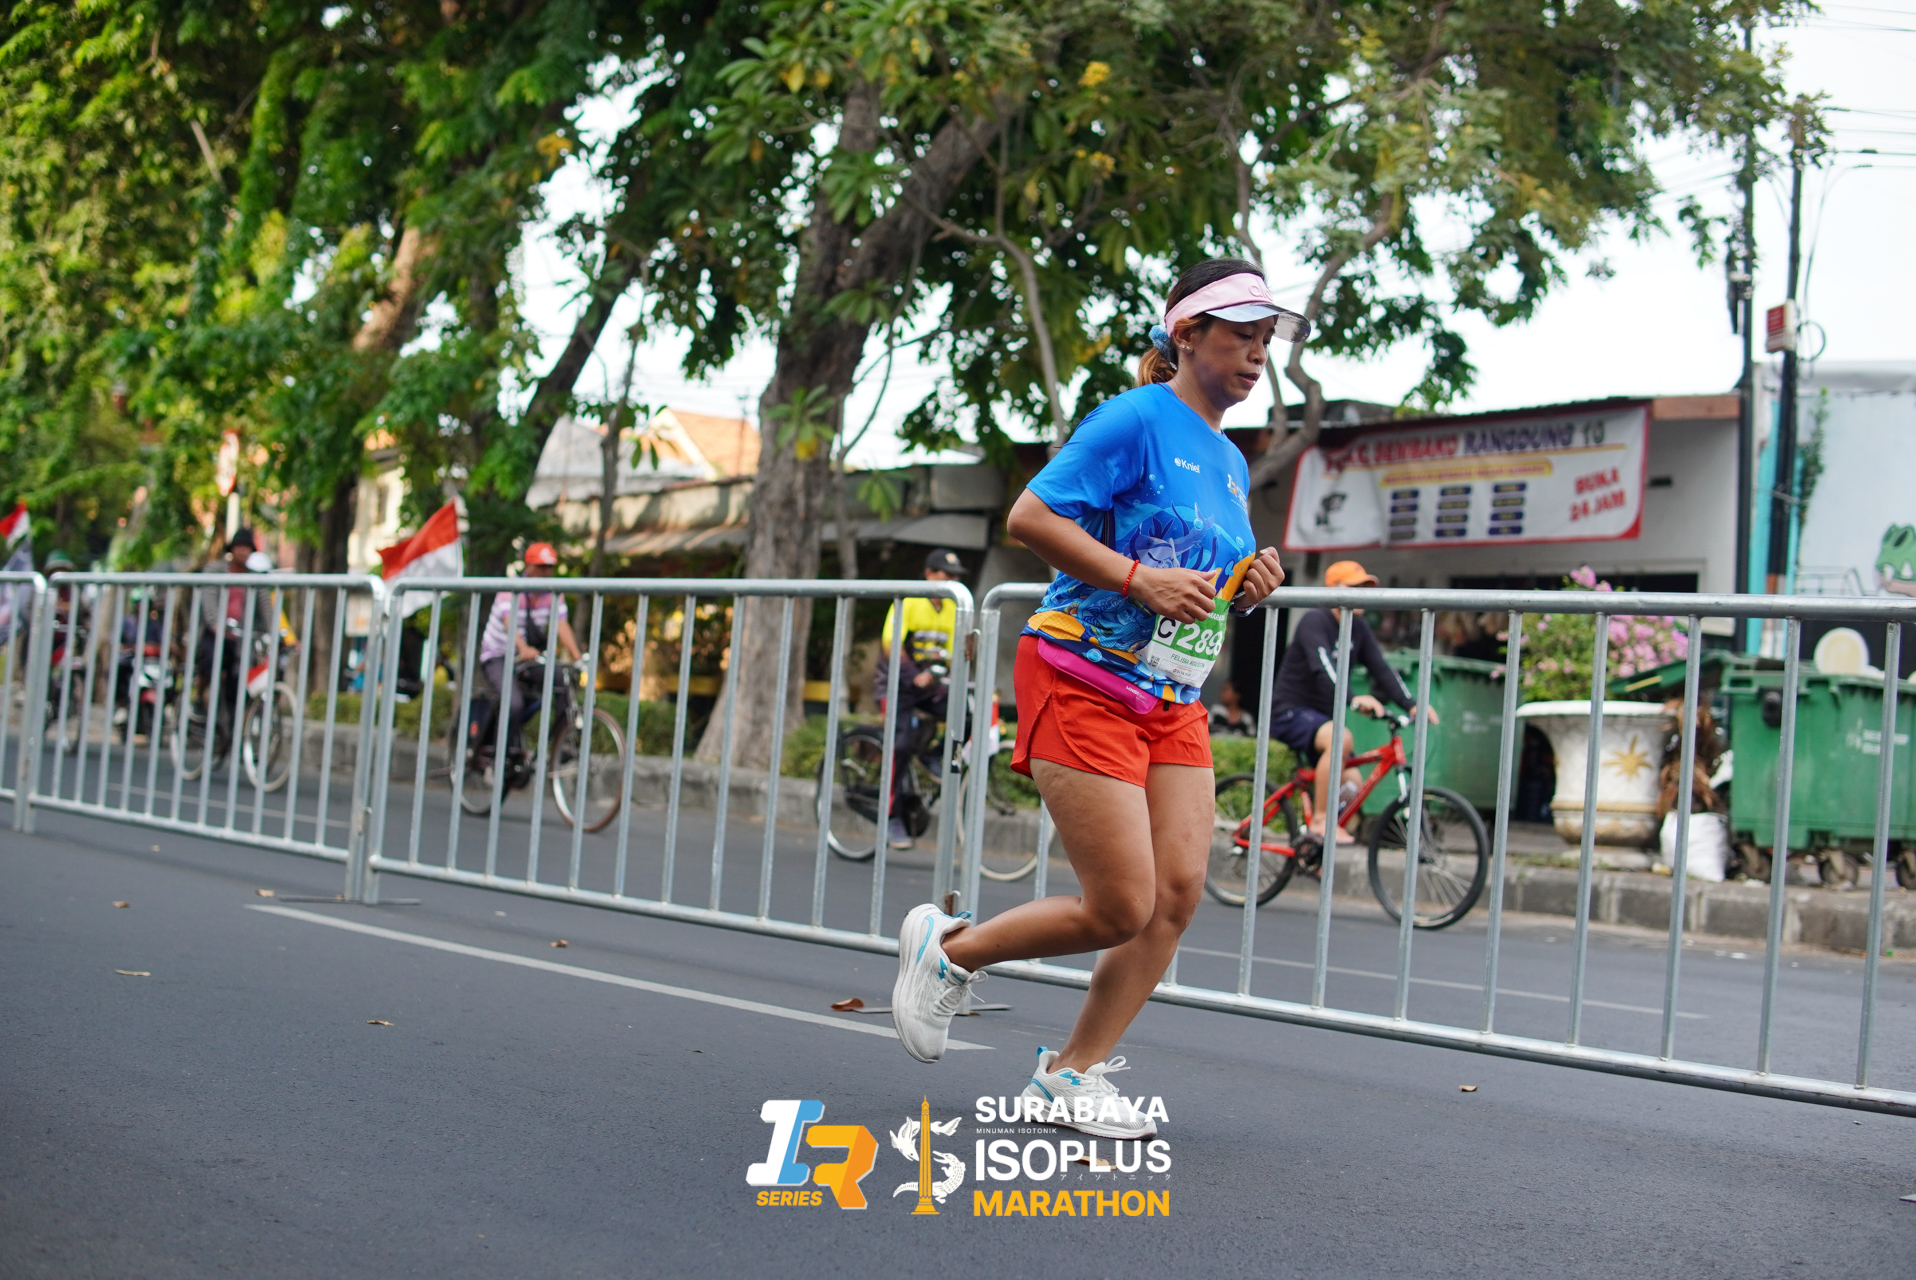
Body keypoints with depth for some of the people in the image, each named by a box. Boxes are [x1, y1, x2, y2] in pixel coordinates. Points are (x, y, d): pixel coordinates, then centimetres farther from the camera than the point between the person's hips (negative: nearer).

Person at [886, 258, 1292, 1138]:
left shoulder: (1231, 463, 16)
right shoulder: (1139, 419, -9)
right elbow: (1029, 516, -16)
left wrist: (1247, 587, 4)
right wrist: (1140, 578, -22)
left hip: (1173, 704, 8)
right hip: (1084, 684, -8)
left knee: (1179, 888, -4)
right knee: (1123, 908, -9)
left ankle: (1072, 1073, 11)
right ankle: (949, 946, 16)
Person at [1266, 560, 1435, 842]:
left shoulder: (1359, 628, 6)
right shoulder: (1315, 622, -17)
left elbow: (1381, 669, -1)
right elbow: (1323, 668, -33)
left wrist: (1411, 705, -16)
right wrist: (1351, 700, -49)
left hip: (1320, 715, 8)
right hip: (1289, 712, -8)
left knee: (1352, 782, -1)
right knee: (1340, 738, -34)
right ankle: (1320, 819, -23)